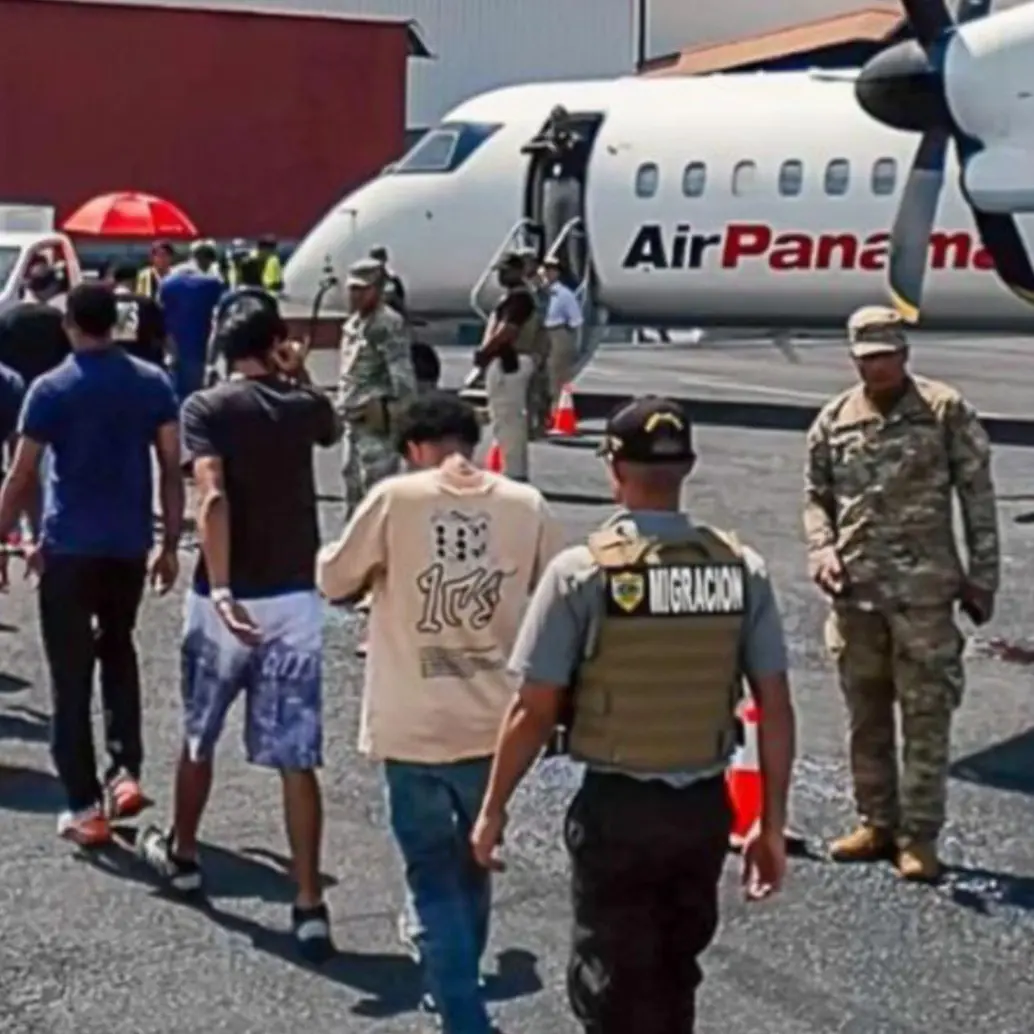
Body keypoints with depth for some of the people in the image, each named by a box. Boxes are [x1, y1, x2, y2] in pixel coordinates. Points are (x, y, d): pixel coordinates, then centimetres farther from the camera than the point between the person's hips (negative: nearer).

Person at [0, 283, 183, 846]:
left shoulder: (51, 389, -7)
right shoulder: (152, 383, 1)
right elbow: (172, 469, 1)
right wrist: (170, 543, 9)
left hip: (69, 547, -3)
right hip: (130, 545, 3)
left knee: (71, 674, 4)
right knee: (118, 651, 24)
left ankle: (85, 806, 5)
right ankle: (125, 769, 12)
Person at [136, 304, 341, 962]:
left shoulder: (205, 407, -5)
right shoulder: (303, 405, 5)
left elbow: (213, 498, -21)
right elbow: (333, 431, 32)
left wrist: (221, 590, -27)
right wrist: (300, 379, 26)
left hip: (229, 596, -1)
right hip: (296, 597, 1)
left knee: (199, 737, 21)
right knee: (297, 758, 1)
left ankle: (181, 854, 40)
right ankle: (310, 905, -3)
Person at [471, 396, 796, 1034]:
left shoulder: (582, 572, -14)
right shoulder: (742, 569, -4)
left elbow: (535, 712, -11)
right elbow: (777, 709, -1)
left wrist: (493, 809, 2)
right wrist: (772, 824, 9)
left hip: (617, 807, -4)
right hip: (706, 806, 4)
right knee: (674, 976, 23)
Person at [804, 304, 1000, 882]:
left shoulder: (946, 411, -1)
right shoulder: (834, 420, 8)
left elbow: (979, 498, 0)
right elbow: (816, 496, 16)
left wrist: (982, 578, -2)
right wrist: (822, 549, -2)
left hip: (924, 590, -4)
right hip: (853, 591, 4)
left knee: (926, 718, -1)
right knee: (866, 717, 13)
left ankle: (920, 837, 6)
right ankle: (877, 824, 26)